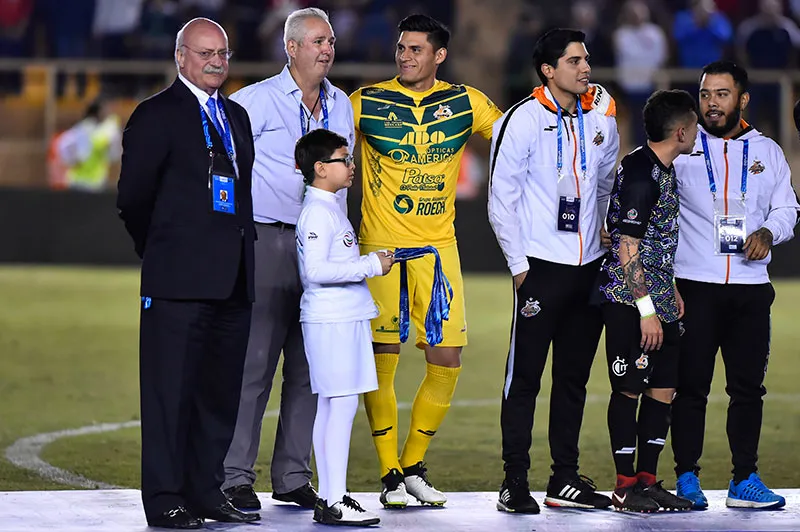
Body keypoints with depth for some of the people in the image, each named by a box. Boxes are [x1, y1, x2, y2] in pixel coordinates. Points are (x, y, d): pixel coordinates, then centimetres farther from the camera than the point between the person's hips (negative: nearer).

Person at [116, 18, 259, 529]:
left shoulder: (236, 115, 18)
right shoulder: (157, 115, -4)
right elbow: (133, 197, -3)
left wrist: (242, 252, 12)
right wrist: (163, 252, 5)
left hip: (232, 277, 7)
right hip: (179, 279, -7)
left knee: (220, 390, 10)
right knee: (171, 390, -5)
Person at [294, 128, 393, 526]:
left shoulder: (329, 209, 18)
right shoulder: (317, 212, -14)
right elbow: (316, 270, -23)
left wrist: (372, 263, 18)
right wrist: (371, 265, -19)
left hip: (343, 318, 10)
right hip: (330, 320, -10)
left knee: (331, 406, 10)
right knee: (341, 404, -11)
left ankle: (329, 497, 13)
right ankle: (334, 502, -11)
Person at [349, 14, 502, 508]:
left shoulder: (466, 103, 3)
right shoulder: (367, 102, -3)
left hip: (439, 248, 3)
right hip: (381, 247, -3)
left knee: (447, 361, 1)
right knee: (381, 361, -4)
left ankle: (415, 465, 17)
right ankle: (391, 473, 8)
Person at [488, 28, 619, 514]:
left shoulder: (601, 119, 8)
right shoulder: (523, 121, -8)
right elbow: (502, 198, -6)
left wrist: (610, 247, 13)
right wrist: (519, 264, -7)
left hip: (590, 268, 6)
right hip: (542, 268, -5)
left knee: (574, 378, 11)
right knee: (524, 377, -3)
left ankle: (566, 480, 17)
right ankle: (515, 484, 0)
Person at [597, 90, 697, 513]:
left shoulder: (663, 170, 14)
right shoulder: (640, 173, -17)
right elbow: (627, 248, -20)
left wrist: (670, 289, 23)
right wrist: (647, 309, -20)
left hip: (658, 301, 9)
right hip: (630, 302, -9)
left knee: (663, 387, 9)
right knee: (629, 389, -2)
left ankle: (647, 480, 17)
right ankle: (625, 486, 5)